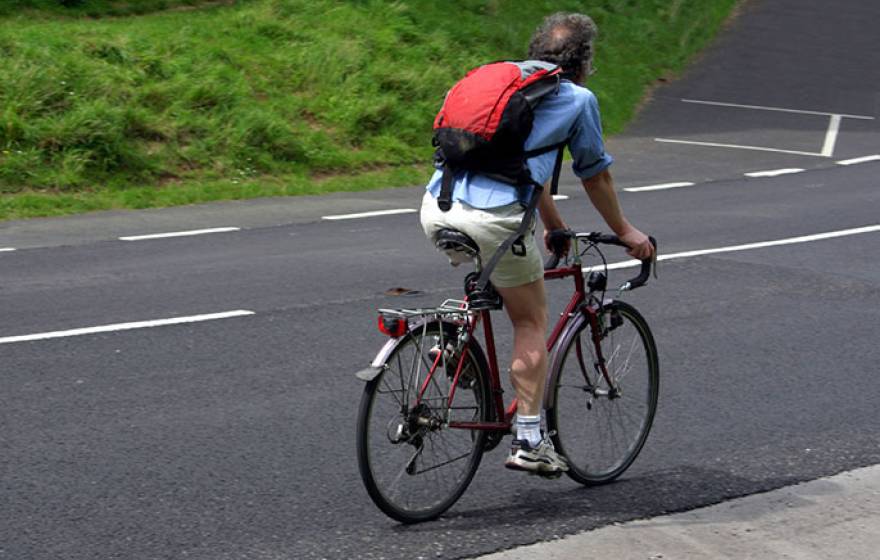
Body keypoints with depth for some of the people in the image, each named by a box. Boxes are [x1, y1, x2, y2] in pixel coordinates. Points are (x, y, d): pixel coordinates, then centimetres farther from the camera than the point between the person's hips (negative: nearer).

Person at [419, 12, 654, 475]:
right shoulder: (578, 99, 10)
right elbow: (595, 176, 20)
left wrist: (555, 227, 52)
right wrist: (625, 232, 36)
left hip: (436, 211, 6)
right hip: (494, 218, -6)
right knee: (531, 321, 11)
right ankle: (529, 441, 10)